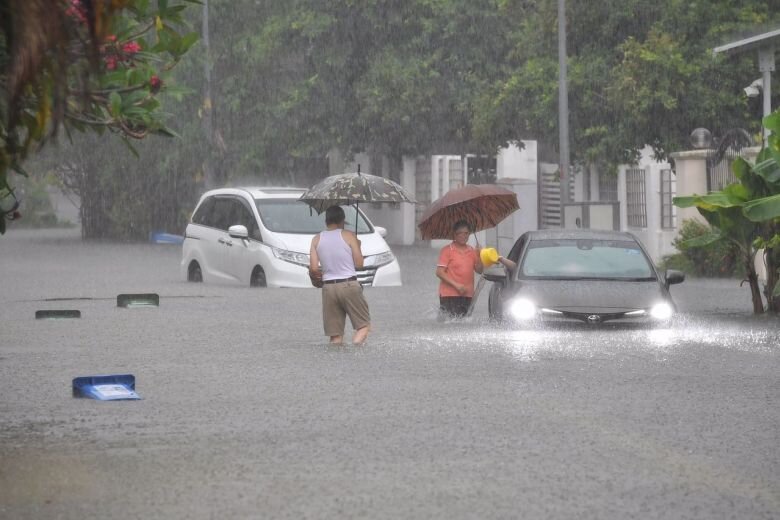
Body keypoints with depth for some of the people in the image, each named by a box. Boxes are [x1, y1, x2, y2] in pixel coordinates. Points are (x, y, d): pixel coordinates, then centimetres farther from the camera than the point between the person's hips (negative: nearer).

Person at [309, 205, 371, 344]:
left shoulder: (317, 239, 6)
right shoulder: (348, 236, -2)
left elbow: (313, 268, 0)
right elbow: (359, 264, -2)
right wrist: (357, 246, 14)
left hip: (328, 287, 3)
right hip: (349, 285, -3)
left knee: (335, 335, 7)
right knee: (364, 325, 3)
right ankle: (356, 342, -23)